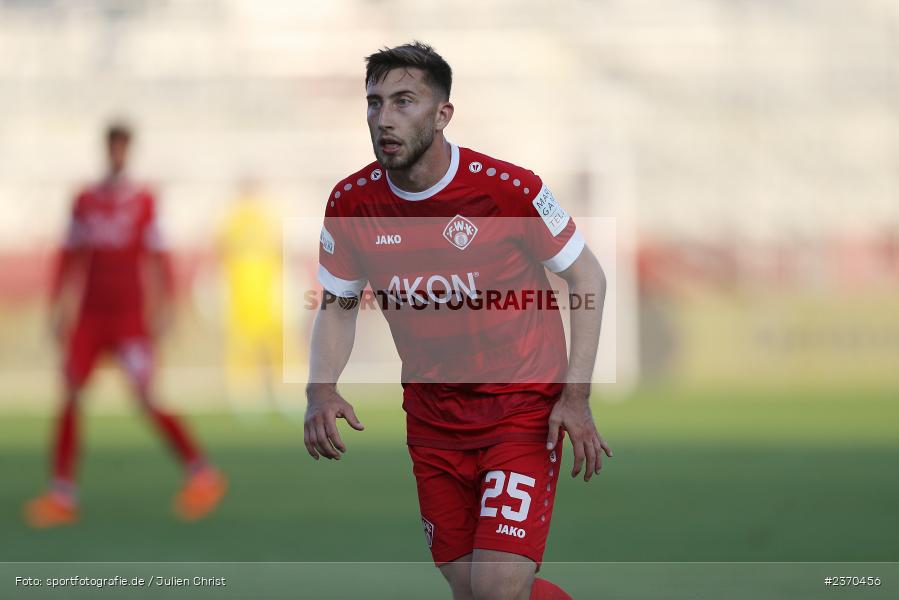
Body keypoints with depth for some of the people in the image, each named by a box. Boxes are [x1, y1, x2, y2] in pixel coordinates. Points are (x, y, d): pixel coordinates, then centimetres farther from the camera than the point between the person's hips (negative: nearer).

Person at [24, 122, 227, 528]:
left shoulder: (144, 202, -1)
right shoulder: (85, 202, 10)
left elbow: (158, 259, -2)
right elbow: (70, 260, 14)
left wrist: (162, 309, -7)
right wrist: (58, 308, 10)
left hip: (131, 316, -4)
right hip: (90, 316, 4)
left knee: (146, 397, -14)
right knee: (71, 396, -3)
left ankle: (201, 473, -3)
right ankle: (62, 496, 0)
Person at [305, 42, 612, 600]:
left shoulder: (510, 190, -18)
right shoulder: (351, 204, -6)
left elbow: (587, 278, -5)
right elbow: (337, 307, 10)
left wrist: (576, 396, -13)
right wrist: (320, 390, -9)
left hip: (524, 408, -4)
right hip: (432, 418, 4)